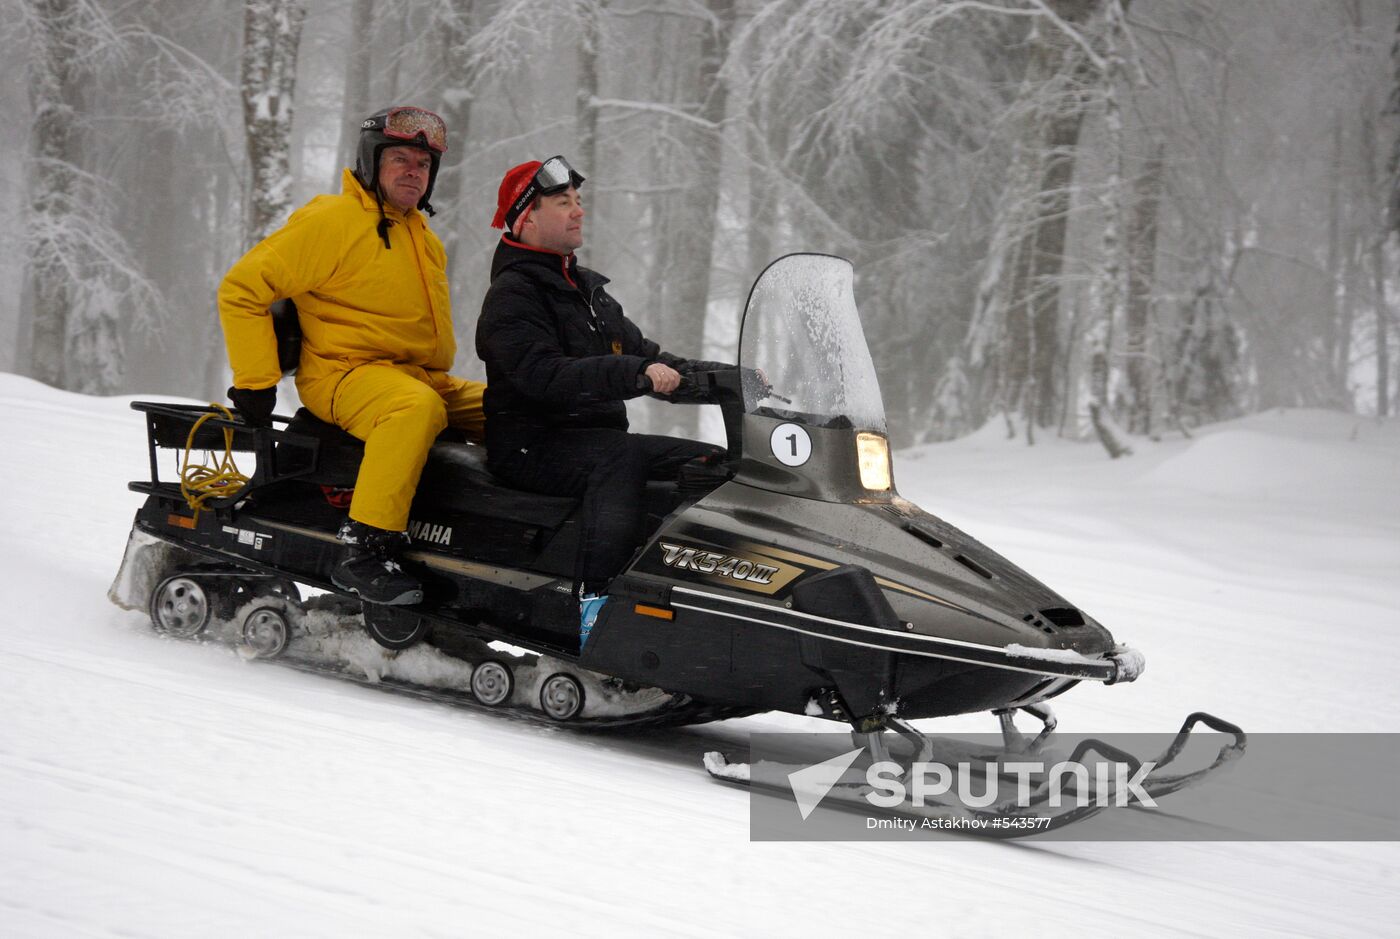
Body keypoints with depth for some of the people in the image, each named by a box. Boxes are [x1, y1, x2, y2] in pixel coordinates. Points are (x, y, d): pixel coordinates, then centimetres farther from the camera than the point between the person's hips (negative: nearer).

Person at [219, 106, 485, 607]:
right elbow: (242, 288, -8)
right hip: (348, 373, -8)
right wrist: (255, 382, -11)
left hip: (424, 377, 8)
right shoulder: (331, 221, -6)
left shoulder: (424, 237, 20)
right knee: (416, 408, -39)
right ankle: (363, 550, -43)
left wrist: (440, 378, 25)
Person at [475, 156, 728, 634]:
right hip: (532, 446, -9)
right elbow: (545, 377, -24)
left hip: (600, 435, 9)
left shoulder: (589, 289, 21)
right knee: (621, 459, -38)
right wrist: (635, 374, -34)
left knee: (715, 461, -4)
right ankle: (595, 605, -49)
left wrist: (725, 378, 6)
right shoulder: (512, 294, -9)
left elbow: (641, 354, 20)